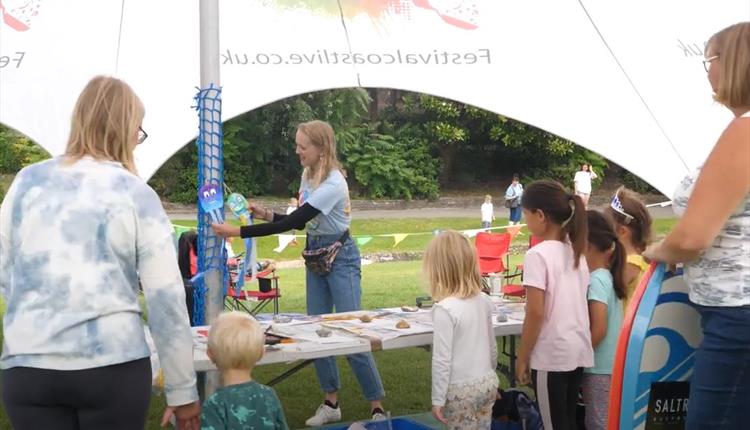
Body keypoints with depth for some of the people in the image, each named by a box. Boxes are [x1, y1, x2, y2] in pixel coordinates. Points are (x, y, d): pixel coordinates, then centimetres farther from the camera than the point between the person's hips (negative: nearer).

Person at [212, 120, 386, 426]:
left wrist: (238, 232, -28)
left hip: (340, 257, -8)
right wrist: (267, 215, -3)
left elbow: (293, 222, -28)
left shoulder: (333, 183, -25)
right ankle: (331, 403, 19)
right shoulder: (308, 175, 2)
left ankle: (377, 407, 3)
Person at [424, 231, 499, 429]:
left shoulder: (445, 309, -19)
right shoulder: (483, 300, 0)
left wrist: (438, 399, -9)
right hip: (487, 382, 6)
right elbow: (493, 346, 11)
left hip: (461, 389, -6)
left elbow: (442, 359, -17)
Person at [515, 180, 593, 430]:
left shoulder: (538, 254, -14)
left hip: (551, 354, -7)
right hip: (579, 351, 7)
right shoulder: (576, 252, 9)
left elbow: (536, 313, -17)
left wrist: (522, 358, -8)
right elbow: (577, 304, 13)